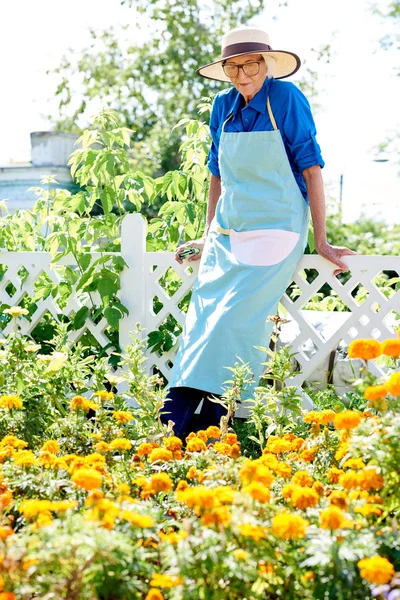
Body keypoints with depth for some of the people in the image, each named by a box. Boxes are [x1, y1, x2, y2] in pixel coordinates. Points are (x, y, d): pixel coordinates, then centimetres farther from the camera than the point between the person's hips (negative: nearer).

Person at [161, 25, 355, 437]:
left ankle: (214, 430, -8)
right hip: (227, 235, 5)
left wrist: (321, 243, -7)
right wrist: (209, 236, 22)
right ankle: (170, 432, -6)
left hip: (274, 232, -5)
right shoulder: (223, 106, 9)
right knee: (200, 325, -5)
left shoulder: (286, 98, -6)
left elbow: (311, 168, -6)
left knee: (234, 323, -14)